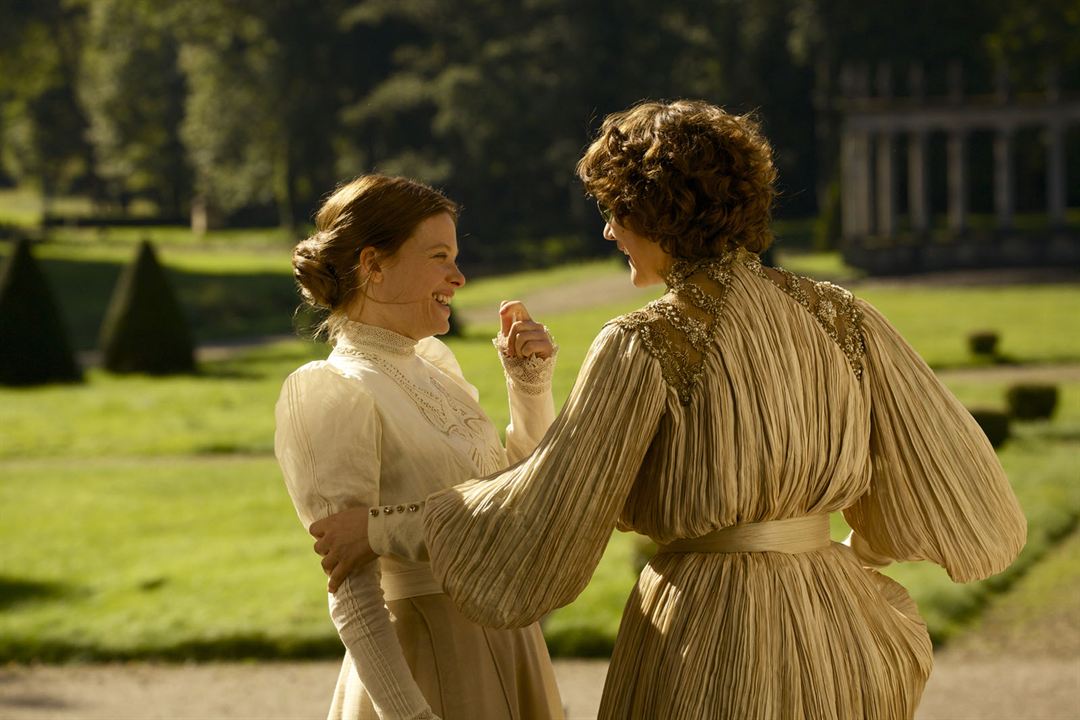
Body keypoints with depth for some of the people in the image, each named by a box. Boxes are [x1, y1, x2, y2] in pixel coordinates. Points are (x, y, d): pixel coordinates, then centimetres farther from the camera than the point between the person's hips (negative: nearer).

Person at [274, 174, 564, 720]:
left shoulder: (433, 364, 7)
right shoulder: (332, 393, -16)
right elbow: (352, 593, -19)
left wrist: (531, 382, 3)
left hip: (508, 643, 8)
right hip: (426, 652, -8)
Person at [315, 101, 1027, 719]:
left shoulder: (645, 347, -13)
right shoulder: (840, 317, 3)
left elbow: (540, 519, -12)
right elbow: (956, 469, 6)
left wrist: (389, 525, 2)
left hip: (712, 662, -6)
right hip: (833, 641, 6)